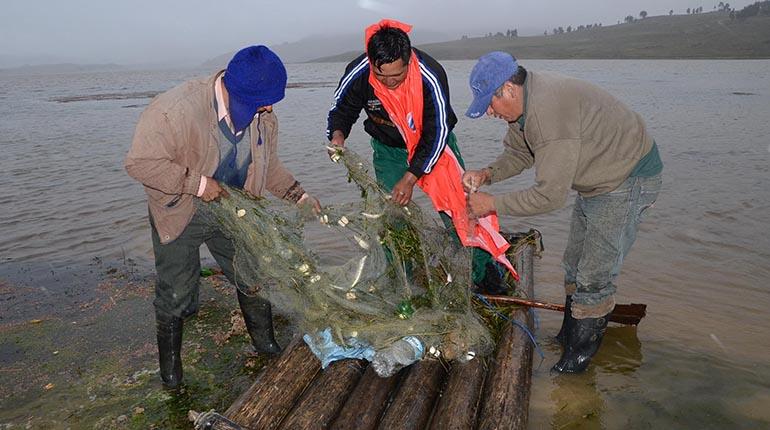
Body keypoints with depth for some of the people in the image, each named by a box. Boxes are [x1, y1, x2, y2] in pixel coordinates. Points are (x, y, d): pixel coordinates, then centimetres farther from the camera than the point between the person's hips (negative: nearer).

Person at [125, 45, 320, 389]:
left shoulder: (263, 118, -9)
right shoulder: (177, 109, -31)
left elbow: (269, 167, 6)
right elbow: (140, 162, -26)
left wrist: (299, 196, -4)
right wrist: (197, 184, -29)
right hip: (179, 216, -4)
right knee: (176, 294, 7)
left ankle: (266, 345, 35)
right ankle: (169, 364, 33)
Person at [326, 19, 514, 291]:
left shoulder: (430, 76, -32)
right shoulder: (358, 75, -24)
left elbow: (437, 132, -25)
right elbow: (341, 109, -4)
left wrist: (410, 178, -29)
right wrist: (337, 134, -27)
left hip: (433, 143, -2)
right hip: (388, 149, 2)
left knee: (459, 205, -7)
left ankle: (486, 272, 10)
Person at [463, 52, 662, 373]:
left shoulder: (549, 111, -35)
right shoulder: (525, 102, -3)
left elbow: (550, 195, -33)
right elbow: (517, 153, 10)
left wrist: (493, 204, -25)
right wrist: (487, 174, -9)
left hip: (629, 180, -10)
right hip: (597, 181, 10)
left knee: (594, 276, -6)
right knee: (574, 266, 18)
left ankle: (580, 354, 12)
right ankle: (569, 334, 35)